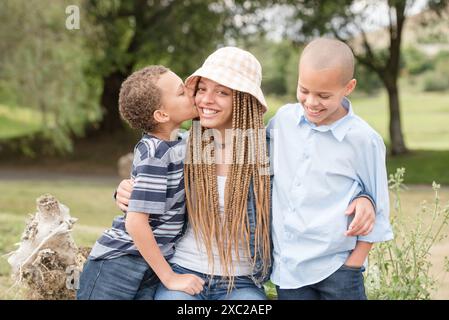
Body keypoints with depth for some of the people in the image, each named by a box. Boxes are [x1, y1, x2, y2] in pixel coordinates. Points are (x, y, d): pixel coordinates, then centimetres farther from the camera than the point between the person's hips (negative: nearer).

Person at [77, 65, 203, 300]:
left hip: (151, 268, 7)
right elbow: (135, 222, -21)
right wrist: (170, 278, -17)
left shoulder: (174, 143, 5)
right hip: (119, 265, -7)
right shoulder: (155, 153, -18)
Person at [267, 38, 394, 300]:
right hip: (285, 265, 4)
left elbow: (378, 209, -2)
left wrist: (354, 264, -3)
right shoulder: (283, 119, 0)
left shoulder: (363, 140, -11)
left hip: (336, 266, -3)